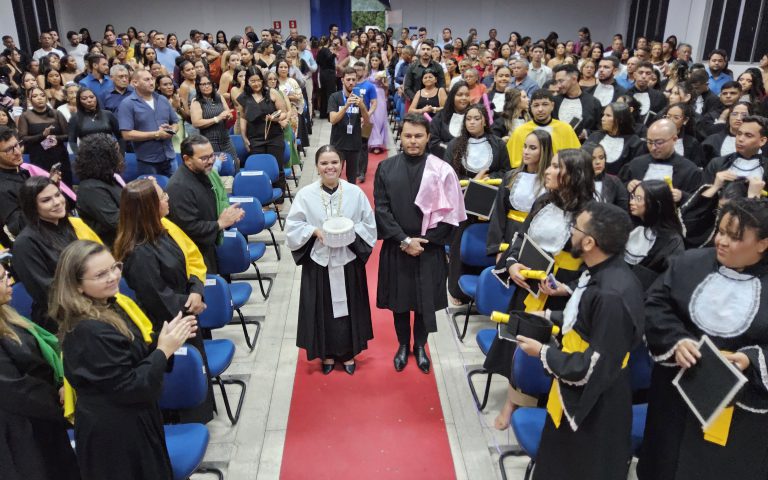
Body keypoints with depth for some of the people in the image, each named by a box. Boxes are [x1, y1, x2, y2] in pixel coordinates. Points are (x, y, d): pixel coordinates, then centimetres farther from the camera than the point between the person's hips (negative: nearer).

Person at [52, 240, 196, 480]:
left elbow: (138, 354, 10)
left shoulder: (112, 304, -2)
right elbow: (128, 387, -25)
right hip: (113, 432, -9)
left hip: (132, 417, 9)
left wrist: (169, 340, -7)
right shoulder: (89, 331, -30)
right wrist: (164, 350, -21)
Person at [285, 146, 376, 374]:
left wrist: (351, 232, -15)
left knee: (348, 308, 11)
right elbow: (292, 227, -1)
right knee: (323, 310, 10)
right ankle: (327, 353, 30)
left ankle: (348, 353, 32)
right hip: (318, 262, 0)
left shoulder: (355, 192, -6)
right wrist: (314, 231, -17)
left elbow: (369, 225, 2)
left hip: (348, 262, 1)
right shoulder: (305, 194, -8)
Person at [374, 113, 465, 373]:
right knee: (399, 298, 12)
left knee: (425, 299, 10)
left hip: (429, 248, -1)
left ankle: (420, 346, 32)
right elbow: (381, 208, -5)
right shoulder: (386, 167, -2)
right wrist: (404, 240, -13)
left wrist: (425, 240, -11)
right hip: (396, 247, 1)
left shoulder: (441, 169, -5)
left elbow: (450, 213, -5)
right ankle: (403, 345, 33)